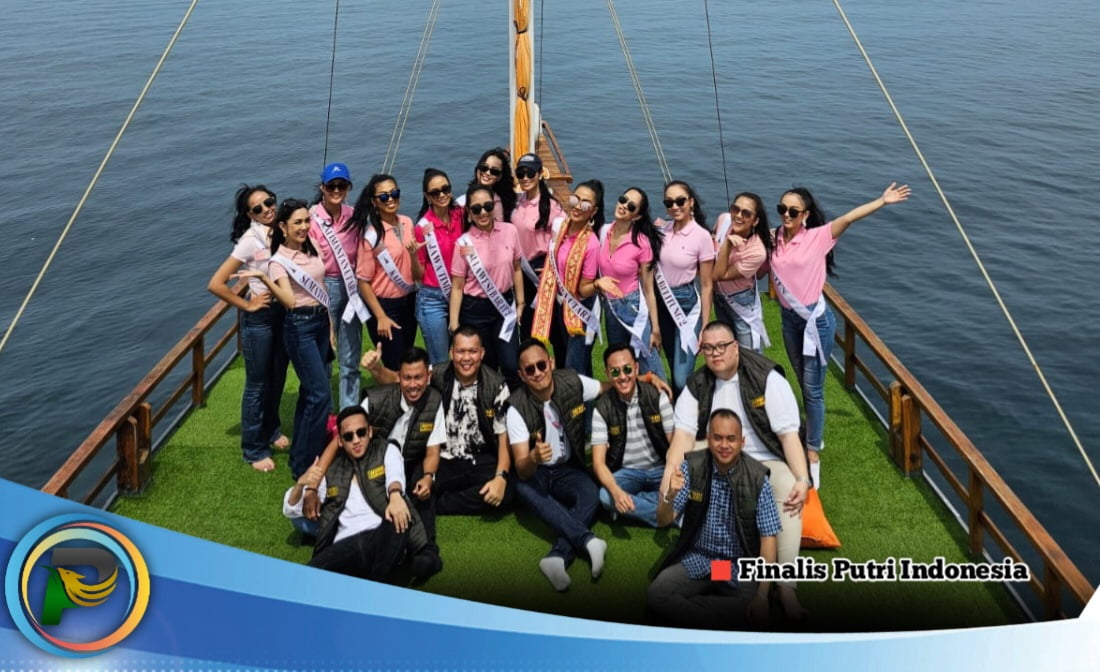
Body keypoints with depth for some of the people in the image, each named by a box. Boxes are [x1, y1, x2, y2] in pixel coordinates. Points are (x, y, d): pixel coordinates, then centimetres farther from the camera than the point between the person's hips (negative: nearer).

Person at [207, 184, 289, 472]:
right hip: (260, 317, -6)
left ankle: (271, 430, 42)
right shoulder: (250, 240, -18)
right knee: (257, 383, 6)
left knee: (278, 377, 20)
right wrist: (246, 305, -14)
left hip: (284, 311, 6)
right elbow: (215, 284, -22)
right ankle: (254, 449, 21)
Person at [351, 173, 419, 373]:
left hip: (409, 302, 6)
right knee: (396, 367, 0)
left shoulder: (407, 223, 1)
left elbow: (419, 274, 6)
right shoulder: (371, 234, -16)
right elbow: (363, 281, -14)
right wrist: (381, 317, -16)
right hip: (385, 305, -6)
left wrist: (413, 254, -15)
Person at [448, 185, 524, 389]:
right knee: (485, 367, 10)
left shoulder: (509, 231, -6)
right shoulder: (464, 243, -12)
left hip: (505, 304, 2)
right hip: (475, 310, -2)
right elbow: (457, 287, -6)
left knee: (511, 365, -2)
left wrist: (520, 303, 10)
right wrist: (454, 325, -7)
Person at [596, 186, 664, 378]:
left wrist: (655, 328, -9)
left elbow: (648, 288, -11)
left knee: (650, 371, 0)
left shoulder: (642, 243, -17)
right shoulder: (603, 232, -5)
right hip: (609, 308, 5)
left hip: (634, 308, -5)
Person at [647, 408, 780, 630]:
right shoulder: (692, 467, -6)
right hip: (696, 560, 1)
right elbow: (664, 520, -5)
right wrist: (670, 495, -29)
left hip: (739, 566, -1)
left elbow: (768, 538, -9)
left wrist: (762, 594, -19)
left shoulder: (756, 478, -11)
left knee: (752, 612, -29)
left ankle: (683, 607, -12)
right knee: (656, 594, -24)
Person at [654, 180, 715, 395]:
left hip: (687, 304, -5)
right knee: (673, 370, 17)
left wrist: (705, 327, -9)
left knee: (682, 378, -11)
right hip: (662, 302, 5)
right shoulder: (662, 230, 1)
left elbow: (706, 285, -8)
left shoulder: (702, 236, -12)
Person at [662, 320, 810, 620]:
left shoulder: (767, 378, -5)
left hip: (765, 462, -3)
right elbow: (684, 435, -9)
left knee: (788, 489, -34)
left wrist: (802, 479, -25)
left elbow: (789, 434, -11)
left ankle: (786, 584, -32)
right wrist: (668, 481, -25)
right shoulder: (696, 386, 4)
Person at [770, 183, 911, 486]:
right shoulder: (774, 238, 0)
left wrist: (882, 201, -30)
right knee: (804, 384, 20)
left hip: (816, 318, -5)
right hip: (789, 318, 5)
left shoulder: (817, 237, -12)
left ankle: (813, 453, 9)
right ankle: (814, 436, 38)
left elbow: (848, 218, -23)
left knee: (813, 388, -1)